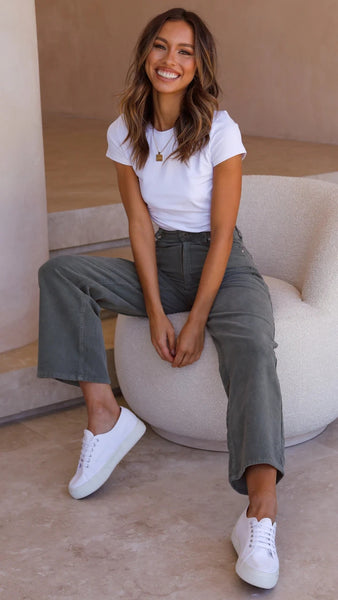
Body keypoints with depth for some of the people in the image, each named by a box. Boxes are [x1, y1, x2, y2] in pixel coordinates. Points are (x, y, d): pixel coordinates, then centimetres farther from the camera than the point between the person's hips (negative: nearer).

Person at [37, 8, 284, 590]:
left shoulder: (219, 131, -13)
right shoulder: (125, 133, -1)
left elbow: (222, 234, -13)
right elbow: (140, 226, -2)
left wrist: (197, 321, -18)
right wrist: (156, 312, -11)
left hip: (222, 267, -4)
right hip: (160, 263, 5)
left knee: (251, 350, -34)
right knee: (58, 272, -15)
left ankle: (260, 516, -45)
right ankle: (104, 416, -18)